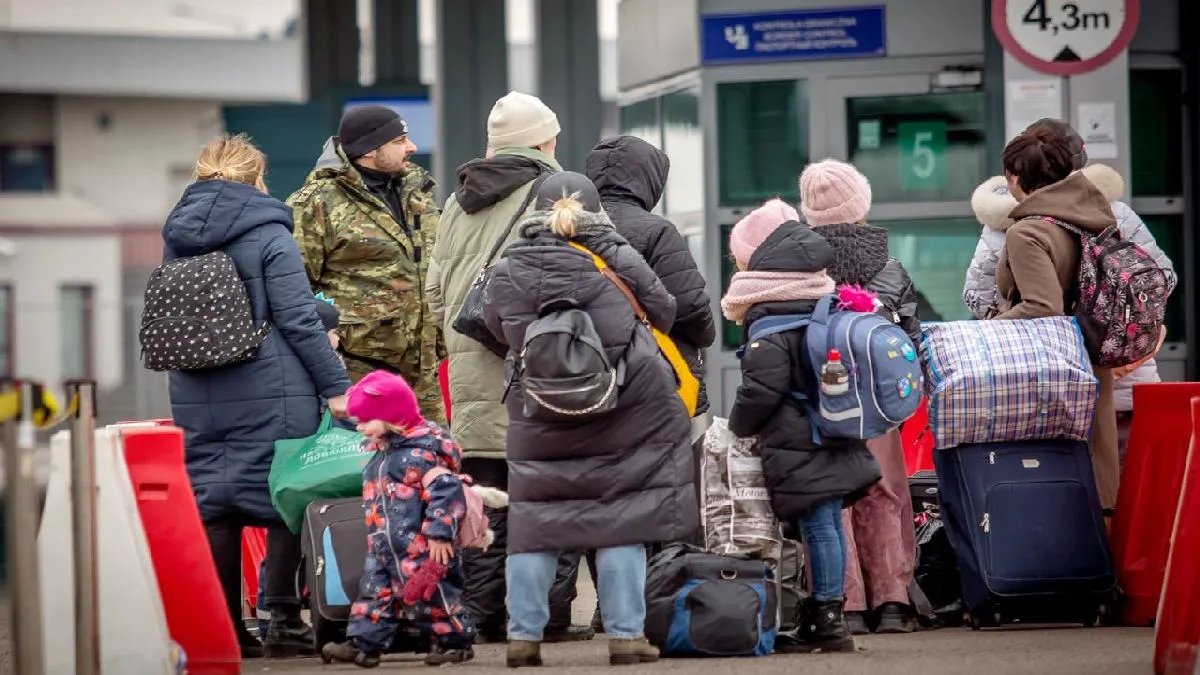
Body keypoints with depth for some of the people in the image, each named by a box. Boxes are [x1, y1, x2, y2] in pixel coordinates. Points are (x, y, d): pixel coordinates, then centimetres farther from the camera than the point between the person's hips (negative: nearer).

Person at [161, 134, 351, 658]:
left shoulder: (175, 236, 10)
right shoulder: (267, 234, -7)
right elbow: (298, 318, -11)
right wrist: (335, 386, -8)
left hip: (195, 398, 5)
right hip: (268, 394, -5)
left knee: (212, 506, 8)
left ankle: (224, 630, 9)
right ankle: (283, 620, 1)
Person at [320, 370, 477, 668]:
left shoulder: (420, 453, -17)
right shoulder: (381, 452, 14)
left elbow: (446, 492, -23)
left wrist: (439, 532, -24)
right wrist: (376, 536, 24)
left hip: (421, 549, -9)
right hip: (383, 548, 9)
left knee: (431, 595, -1)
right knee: (375, 593, 5)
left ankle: (456, 640, 12)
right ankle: (364, 643, 5)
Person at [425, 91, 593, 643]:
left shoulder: (460, 200, 16)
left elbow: (436, 289, 20)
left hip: (471, 365, 6)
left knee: (482, 492, 7)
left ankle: (484, 614, 8)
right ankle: (548, 613, -6)